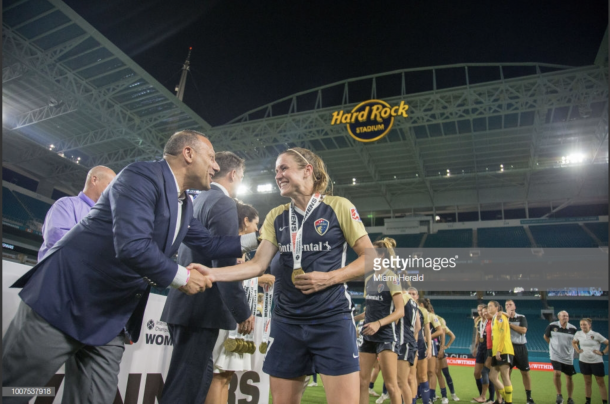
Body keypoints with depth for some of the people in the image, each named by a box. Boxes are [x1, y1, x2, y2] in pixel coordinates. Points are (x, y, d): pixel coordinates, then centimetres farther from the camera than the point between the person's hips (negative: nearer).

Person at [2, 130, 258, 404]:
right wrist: (183, 277, -17)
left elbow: (211, 246, 18)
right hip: (66, 297, -8)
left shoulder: (184, 205, 10)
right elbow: (131, 246, -30)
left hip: (112, 317, 8)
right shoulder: (142, 175, -18)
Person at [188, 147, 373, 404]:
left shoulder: (338, 207, -5)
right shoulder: (276, 217, 8)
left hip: (331, 318, -4)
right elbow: (257, 265, 1)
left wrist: (330, 278, -15)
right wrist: (212, 273, -14)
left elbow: (370, 257, -2)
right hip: (286, 321, 5)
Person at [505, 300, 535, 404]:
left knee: (525, 372, 3)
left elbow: (523, 330, -14)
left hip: (520, 347, -1)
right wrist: (507, 316, -15)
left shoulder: (521, 317, 1)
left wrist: (509, 323, -11)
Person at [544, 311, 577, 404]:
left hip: (568, 357, 2)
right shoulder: (552, 326, -8)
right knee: (557, 373, -16)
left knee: (569, 377, 10)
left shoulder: (573, 329, -4)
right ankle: (559, 395, 5)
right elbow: (545, 336, 8)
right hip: (556, 355, -2)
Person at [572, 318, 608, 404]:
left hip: (596, 361, -3)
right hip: (584, 361, 3)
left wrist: (602, 352, -12)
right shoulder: (578, 334, -1)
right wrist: (578, 350, 4)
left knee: (601, 382, 7)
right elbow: (573, 342, 18)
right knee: (587, 382, 12)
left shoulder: (596, 335, -12)